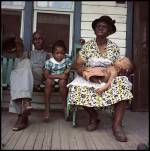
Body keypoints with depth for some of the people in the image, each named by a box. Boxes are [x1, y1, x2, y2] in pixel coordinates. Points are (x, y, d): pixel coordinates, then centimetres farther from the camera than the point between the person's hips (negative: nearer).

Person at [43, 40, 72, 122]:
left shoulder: (67, 60, -4)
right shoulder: (49, 62, -10)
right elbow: (46, 75, -17)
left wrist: (67, 71, -23)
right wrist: (58, 76, -25)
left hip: (62, 80, 1)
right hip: (52, 79, 0)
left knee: (62, 82, -33)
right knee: (48, 81, -33)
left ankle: (64, 104, -16)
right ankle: (47, 107, -27)